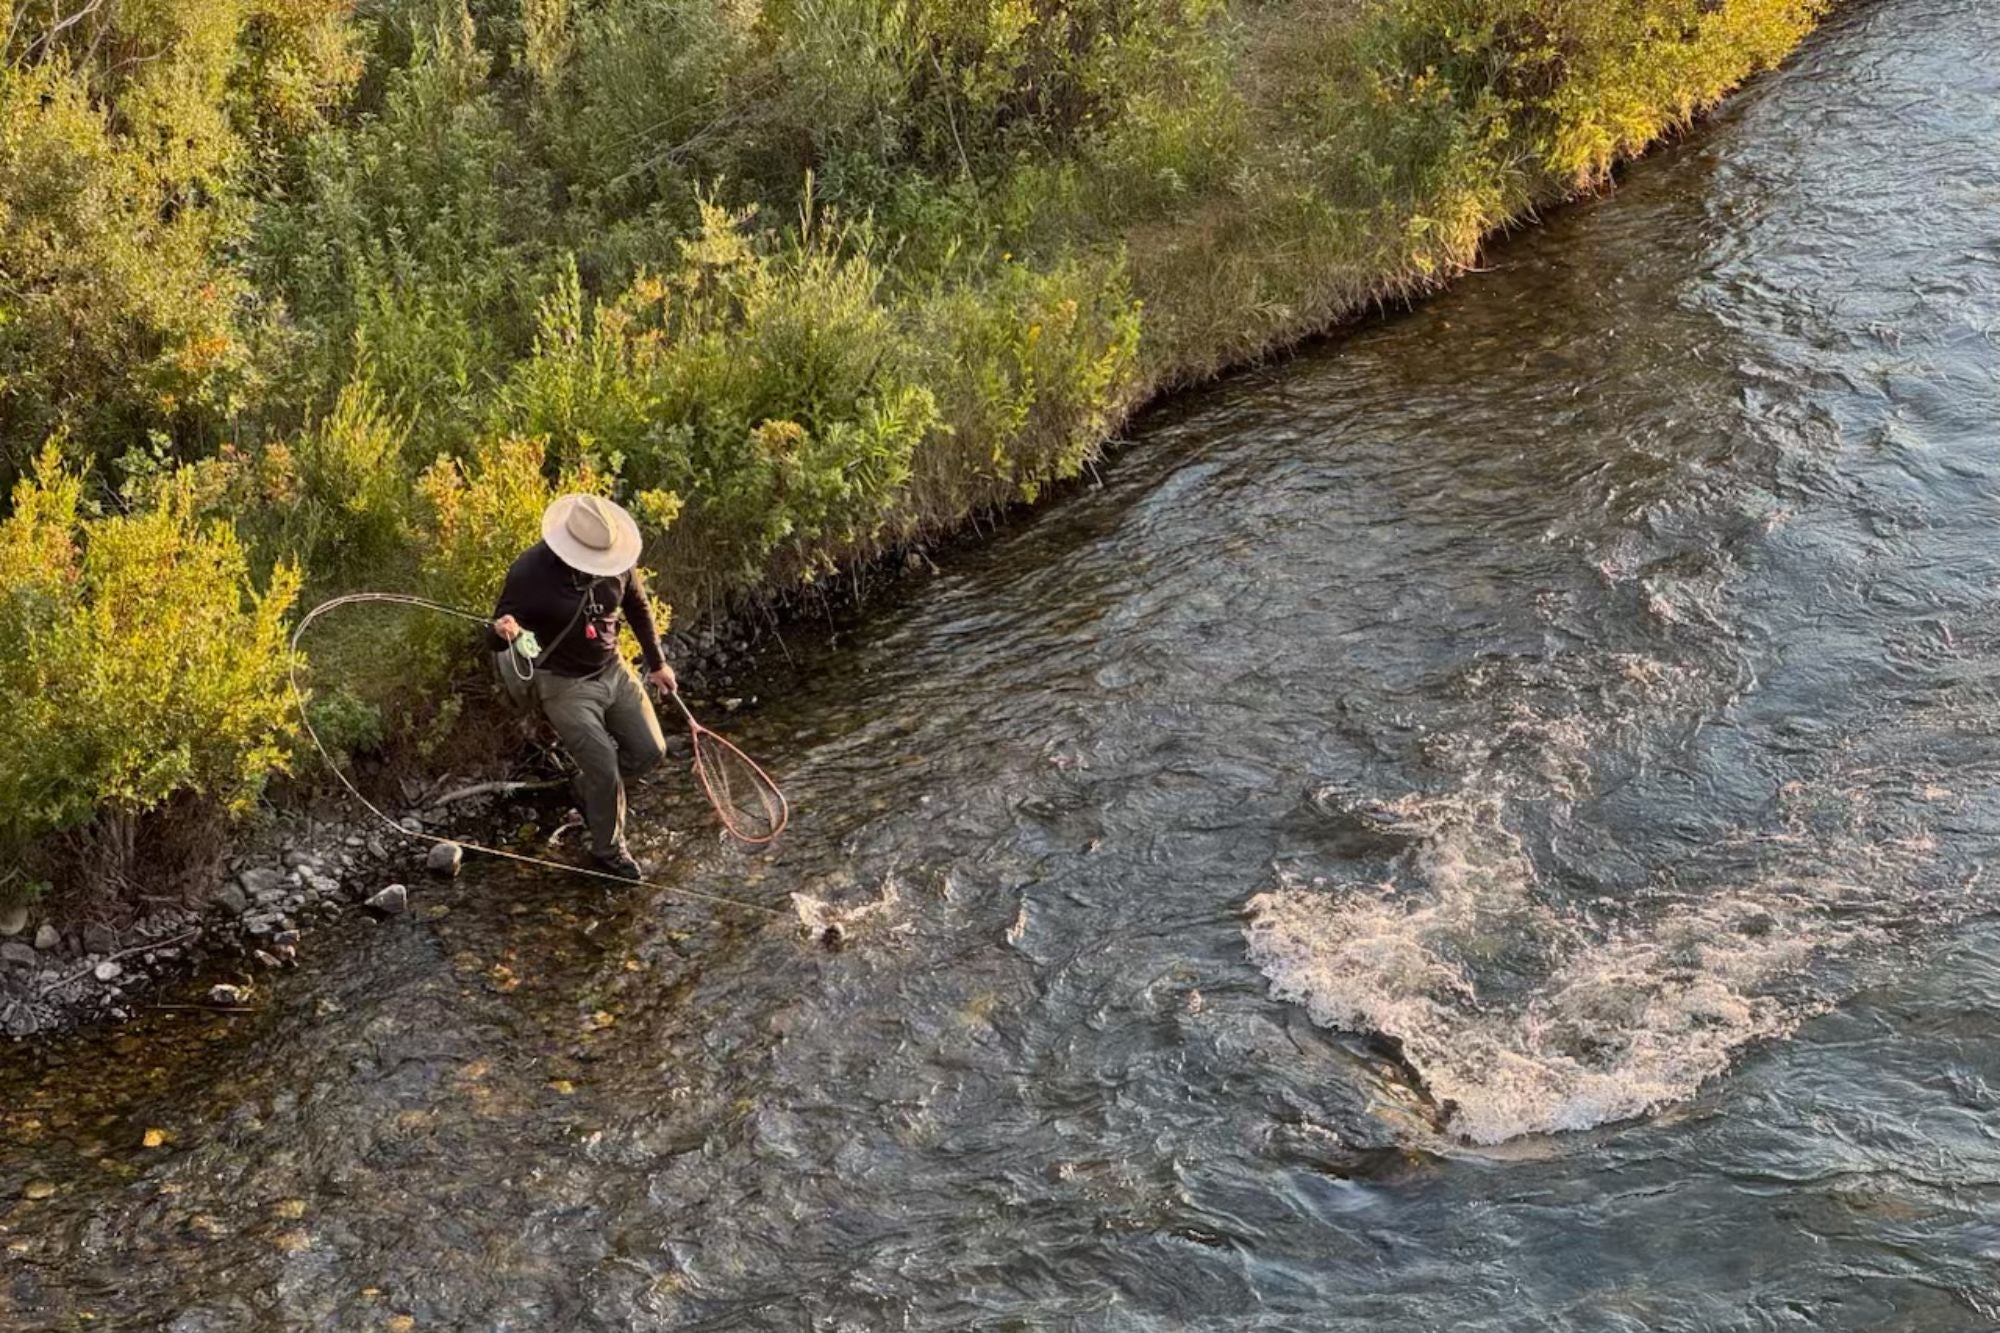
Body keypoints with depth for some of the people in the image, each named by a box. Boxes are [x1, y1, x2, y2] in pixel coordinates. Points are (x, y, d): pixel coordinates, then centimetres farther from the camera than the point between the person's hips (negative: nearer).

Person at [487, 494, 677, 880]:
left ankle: (589, 786, 40)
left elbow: (638, 607, 9)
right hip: (565, 684, -5)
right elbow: (495, 640, -16)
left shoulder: (616, 559, -12)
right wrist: (503, 632, -42)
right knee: (605, 770, -6)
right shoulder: (530, 573, -26)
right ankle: (609, 849, 22)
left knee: (649, 752, 9)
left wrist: (656, 663, 16)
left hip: (613, 669, 5)